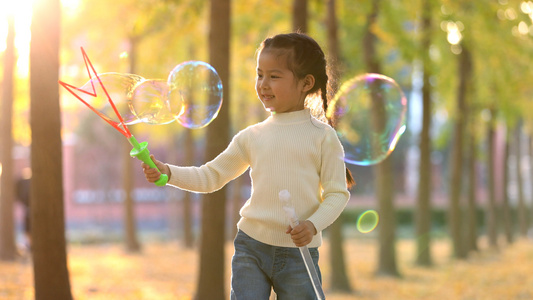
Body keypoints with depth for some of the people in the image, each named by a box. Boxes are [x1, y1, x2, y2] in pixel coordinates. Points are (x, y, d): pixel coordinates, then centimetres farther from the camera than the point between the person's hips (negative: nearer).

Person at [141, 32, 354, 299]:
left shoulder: (322, 136, -2)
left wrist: (313, 224, -18)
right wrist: (167, 172, -2)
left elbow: (337, 192, -2)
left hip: (298, 252, -2)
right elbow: (211, 176, 12)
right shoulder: (252, 137, 7)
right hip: (250, 248, 3)